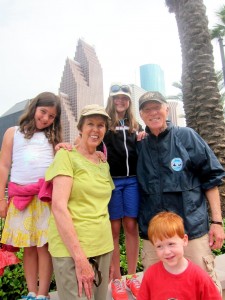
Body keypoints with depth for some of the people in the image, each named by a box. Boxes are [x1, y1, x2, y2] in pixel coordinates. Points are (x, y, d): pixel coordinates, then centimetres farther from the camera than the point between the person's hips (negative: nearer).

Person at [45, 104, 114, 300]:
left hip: (103, 247, 7)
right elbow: (59, 206, -17)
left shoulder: (104, 164, 11)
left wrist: (106, 245, 7)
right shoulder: (66, 155, -8)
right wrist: (80, 257, -20)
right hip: (71, 250, -6)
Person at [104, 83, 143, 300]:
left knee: (131, 226, 6)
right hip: (111, 180, -3)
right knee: (114, 228, 4)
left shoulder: (136, 125, 16)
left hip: (132, 180, 3)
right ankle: (116, 279, 19)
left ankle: (132, 276, 23)